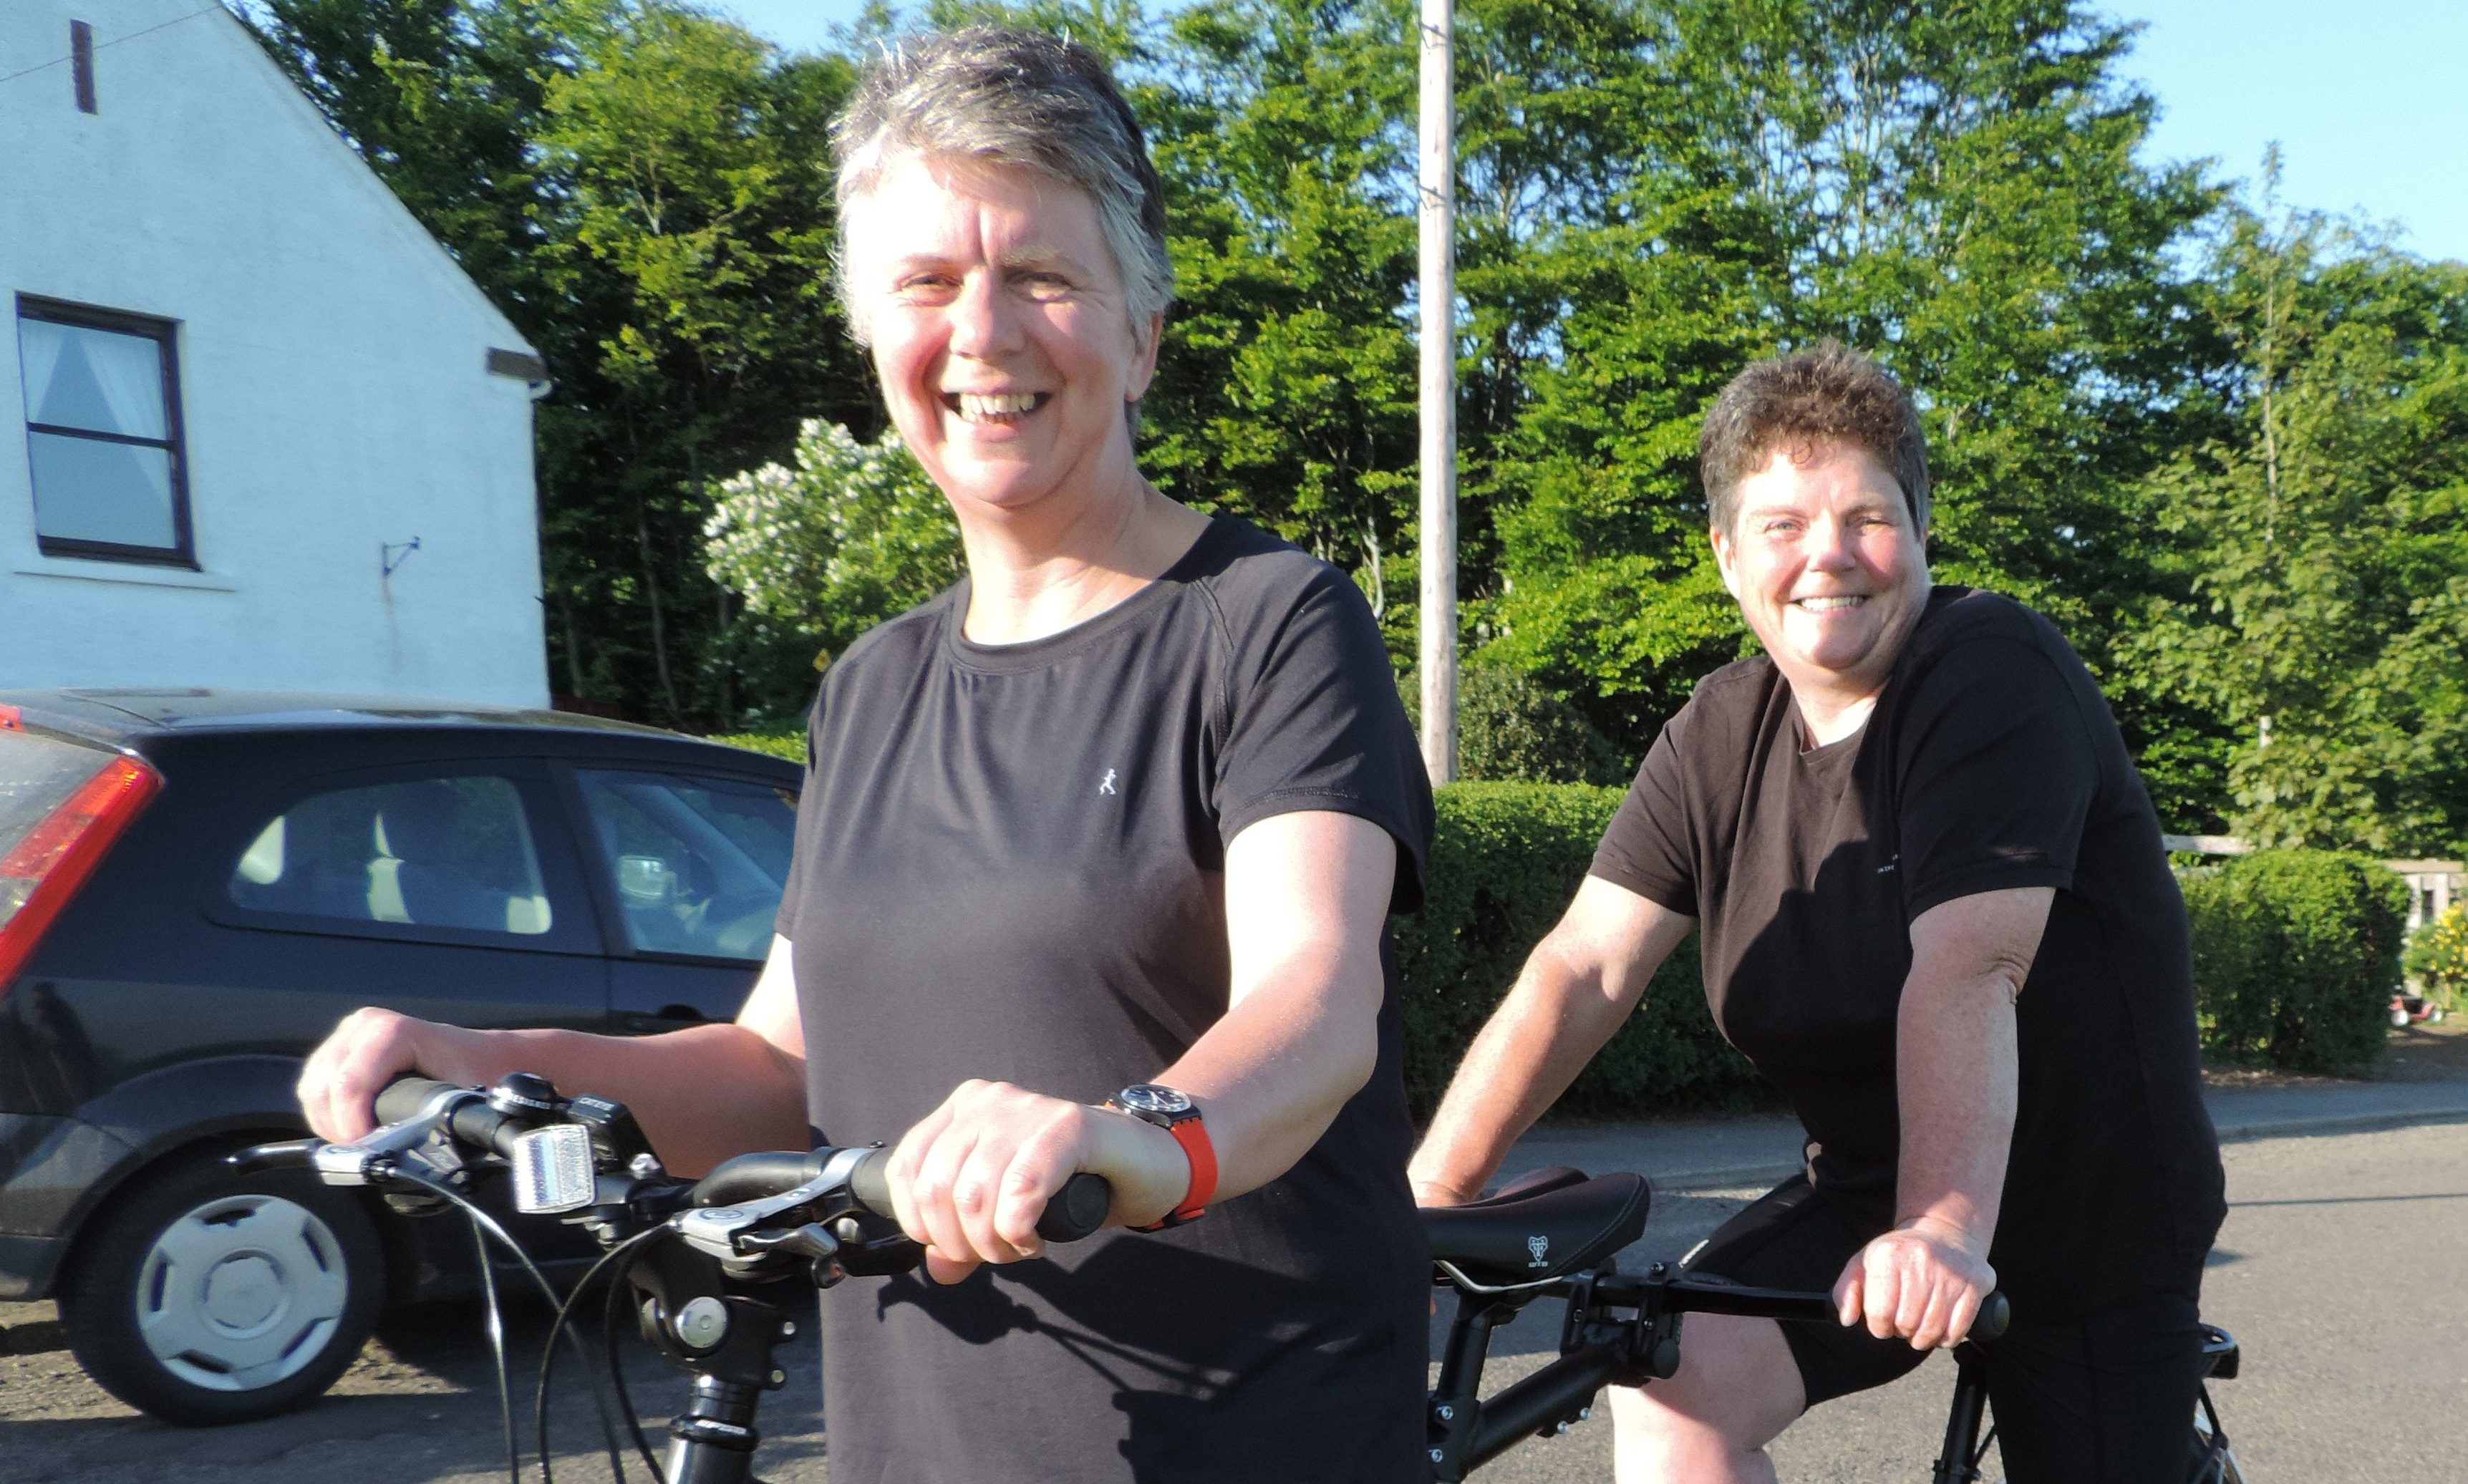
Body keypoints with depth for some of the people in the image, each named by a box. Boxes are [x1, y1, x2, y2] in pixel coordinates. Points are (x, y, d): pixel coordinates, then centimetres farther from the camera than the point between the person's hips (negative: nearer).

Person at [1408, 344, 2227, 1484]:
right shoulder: (1721, 734, -2)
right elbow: (1581, 971, -11)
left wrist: (1946, 1228, -37)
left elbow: (1963, 972, -29)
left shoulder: (1993, 671, -17)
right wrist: (1425, 1197, -20)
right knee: (1669, 1388, -22)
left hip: (2083, 1211, -2)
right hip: (1869, 1186, 3)